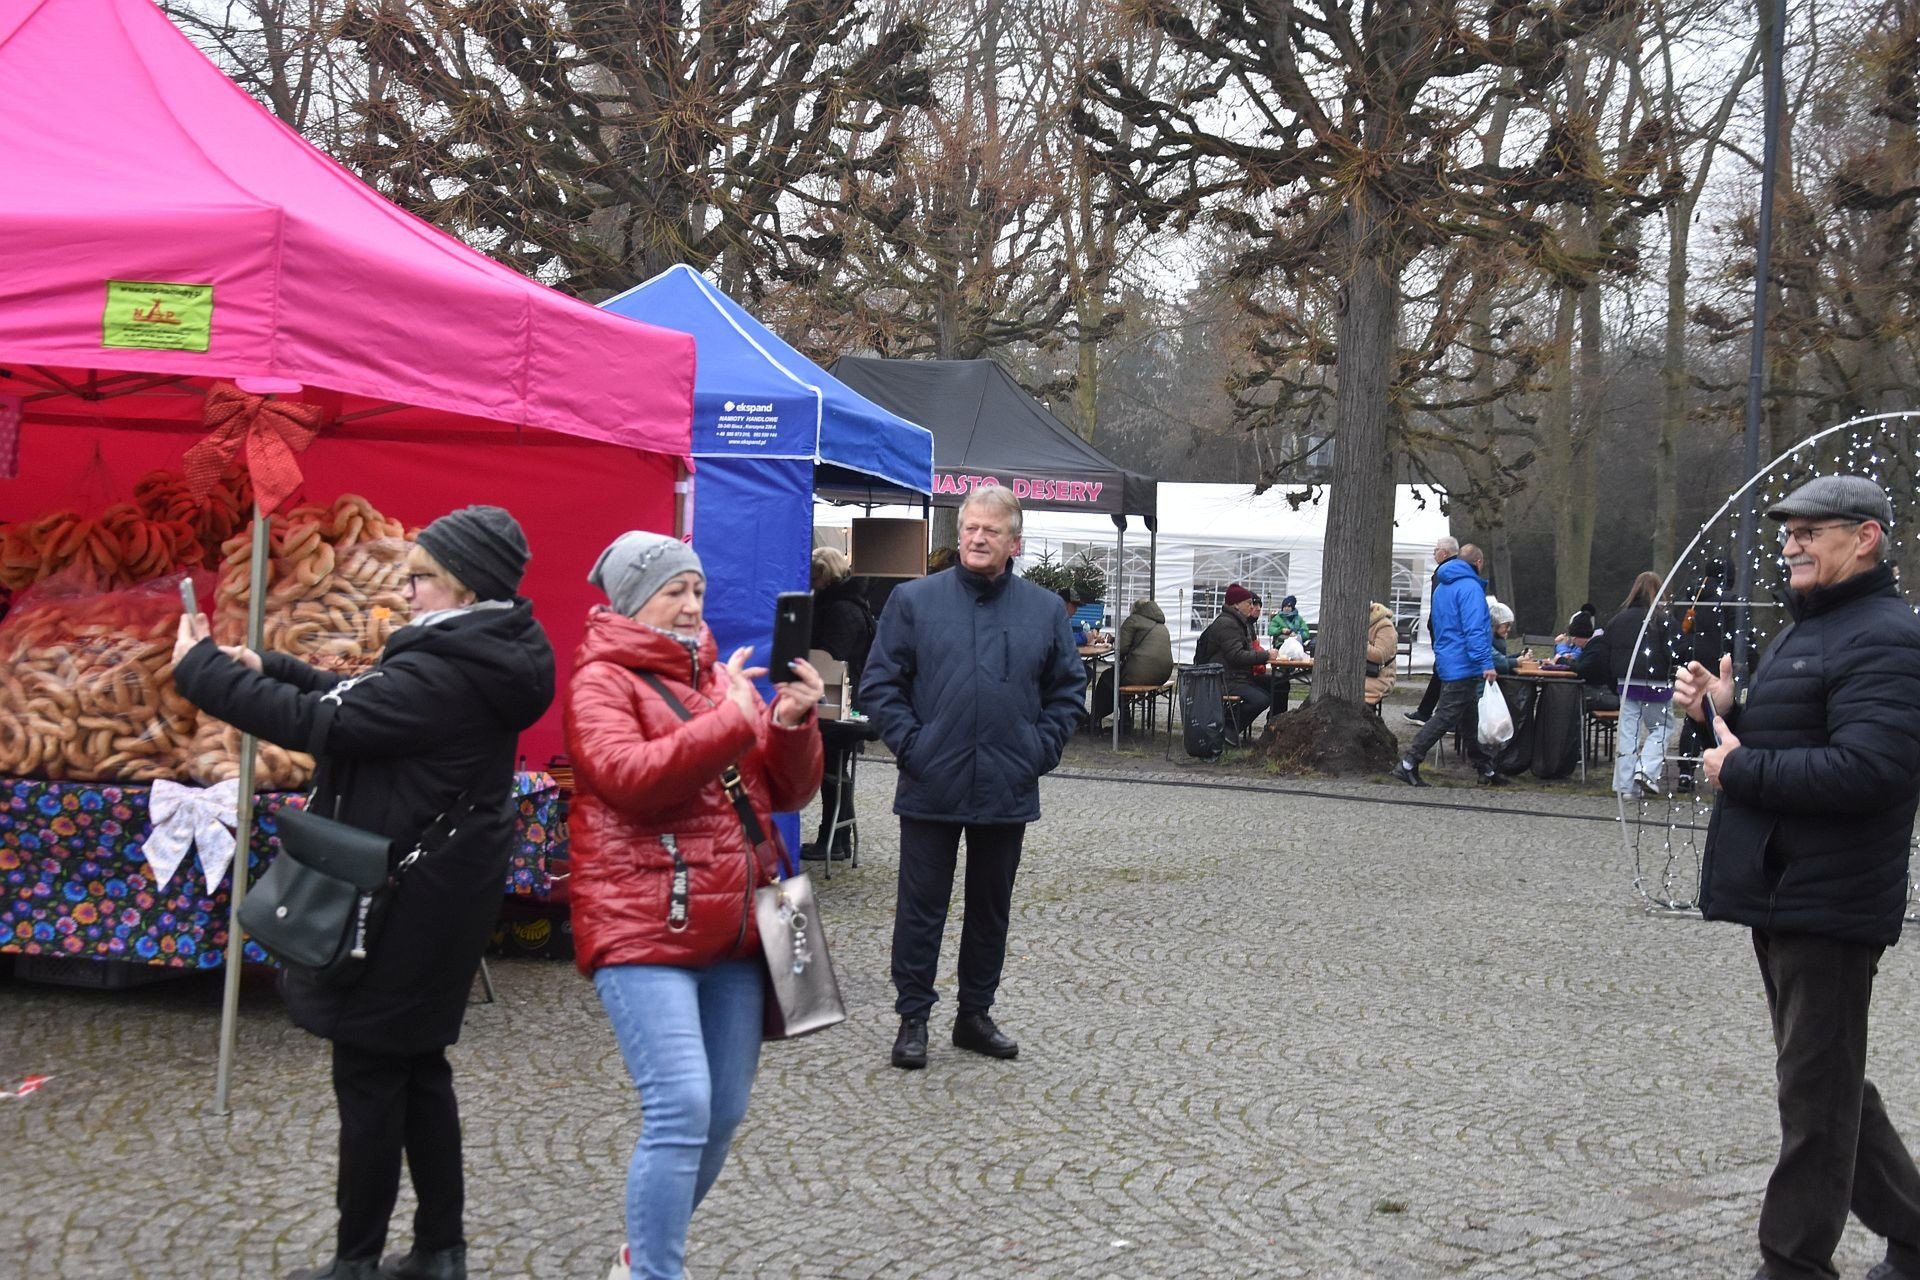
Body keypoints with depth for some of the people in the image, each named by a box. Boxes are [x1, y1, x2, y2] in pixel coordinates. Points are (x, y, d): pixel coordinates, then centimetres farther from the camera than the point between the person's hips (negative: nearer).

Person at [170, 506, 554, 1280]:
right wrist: (268, 667, 7)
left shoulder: (444, 675, -23)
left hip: (406, 902, -9)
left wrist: (201, 669, -13)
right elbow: (360, 700, 16)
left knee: (368, 1073, 2)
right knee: (417, 1065, 16)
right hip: (441, 895, 10)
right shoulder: (478, 660, 8)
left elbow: (321, 725, -23)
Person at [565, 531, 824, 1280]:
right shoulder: (601, 679, -3)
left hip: (731, 929, 7)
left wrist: (793, 725, -7)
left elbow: (786, 791, 13)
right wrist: (730, 720, -21)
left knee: (724, 1114, 11)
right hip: (642, 930, -7)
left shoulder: (722, 676, 16)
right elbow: (627, 777, -21)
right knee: (681, 1110, -16)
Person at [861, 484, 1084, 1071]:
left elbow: (1068, 688, 12)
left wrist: (1041, 750, 0)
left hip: (1008, 792, 2)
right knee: (921, 907, 3)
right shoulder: (914, 600, 0)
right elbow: (881, 683, 1)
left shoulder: (1044, 610, 6)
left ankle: (976, 1014, 26)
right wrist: (910, 745, -9)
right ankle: (913, 1017, 14)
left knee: (991, 908, 13)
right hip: (931, 788, -2)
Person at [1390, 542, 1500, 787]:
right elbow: (1474, 629, -22)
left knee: (1469, 720, 15)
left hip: (1448, 663, 10)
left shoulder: (1441, 588, 17)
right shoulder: (1470, 587, -14)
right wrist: (1486, 663, -25)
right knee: (1445, 717, -9)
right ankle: (1408, 764, -11)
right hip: (1464, 665, -10)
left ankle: (1485, 769, 22)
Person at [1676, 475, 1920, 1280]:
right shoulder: (1807, 631, 18)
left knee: (1815, 1092, -1)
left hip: (1828, 905, -11)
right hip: (1781, 896, 11)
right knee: (1828, 1083, 19)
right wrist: (1721, 714, 3)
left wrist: (1739, 769, -19)